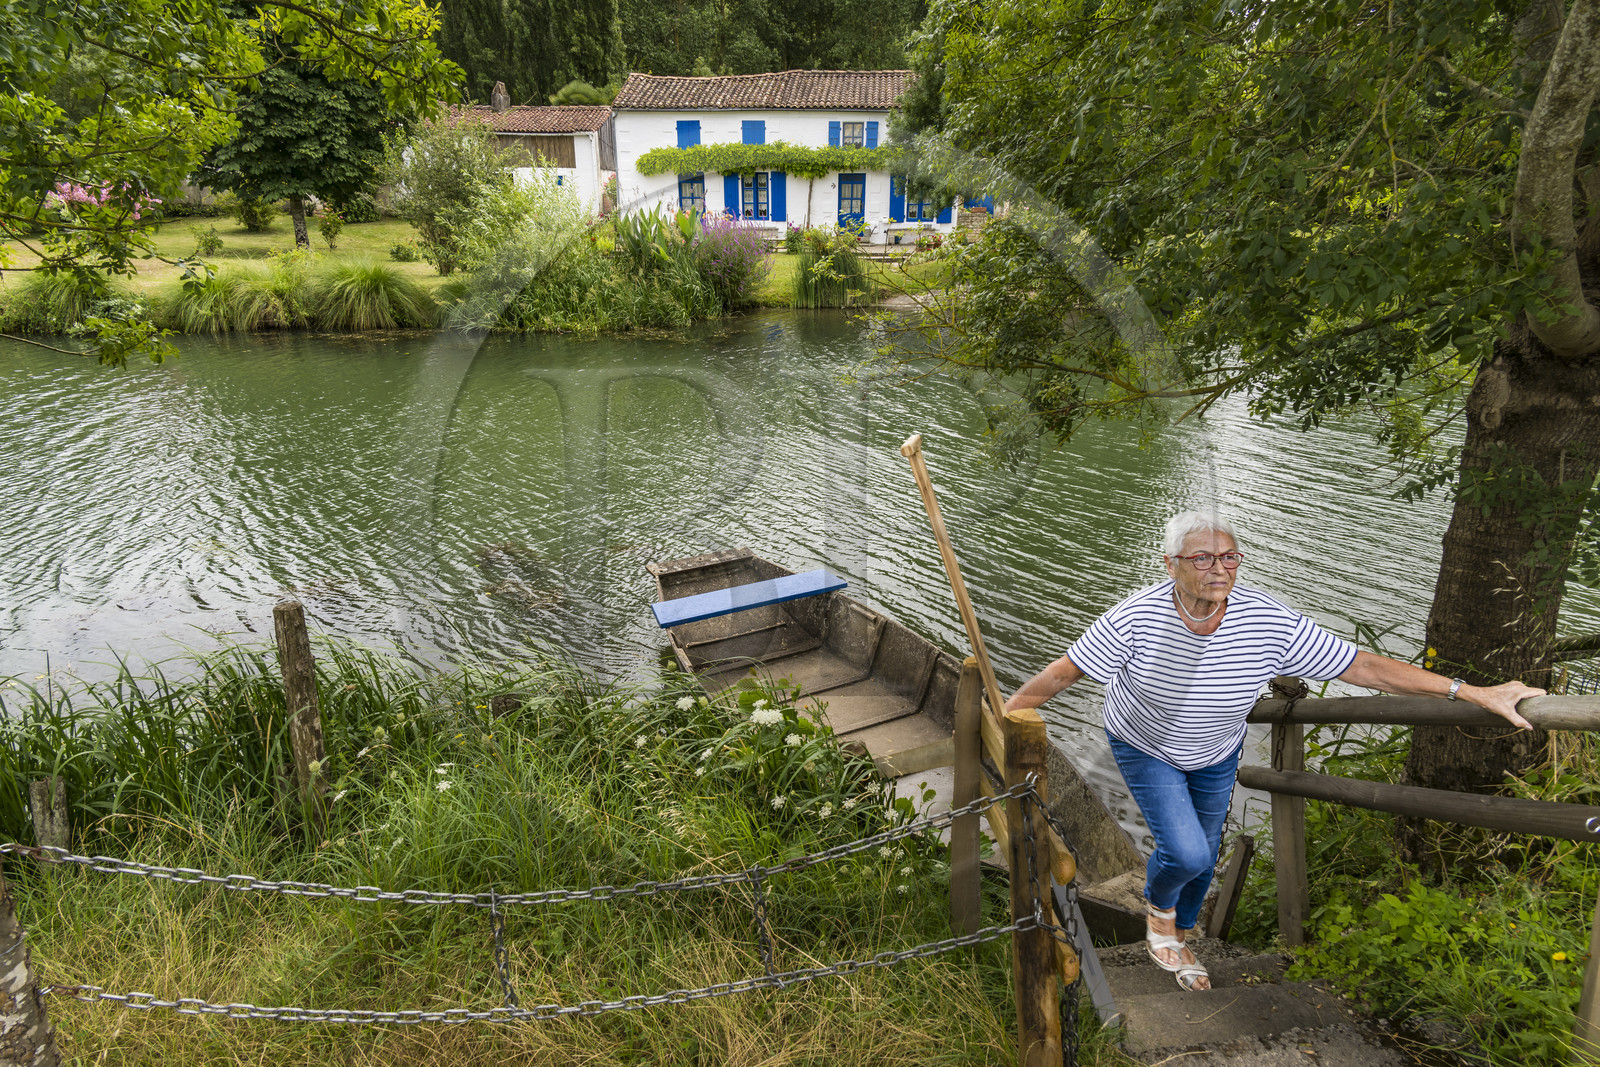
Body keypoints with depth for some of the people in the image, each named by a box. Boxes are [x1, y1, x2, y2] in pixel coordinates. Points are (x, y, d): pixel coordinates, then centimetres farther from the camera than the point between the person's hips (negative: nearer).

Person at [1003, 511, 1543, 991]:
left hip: (1216, 755, 4)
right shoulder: (1137, 619, -35)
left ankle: (1173, 940, 49)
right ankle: (1157, 907, 22)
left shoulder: (1270, 623, -29)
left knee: (1202, 860, 18)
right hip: (1144, 749, -3)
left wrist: (1476, 693, -26)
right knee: (1187, 853, -16)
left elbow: (1364, 666, -24)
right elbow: (1062, 672, -26)